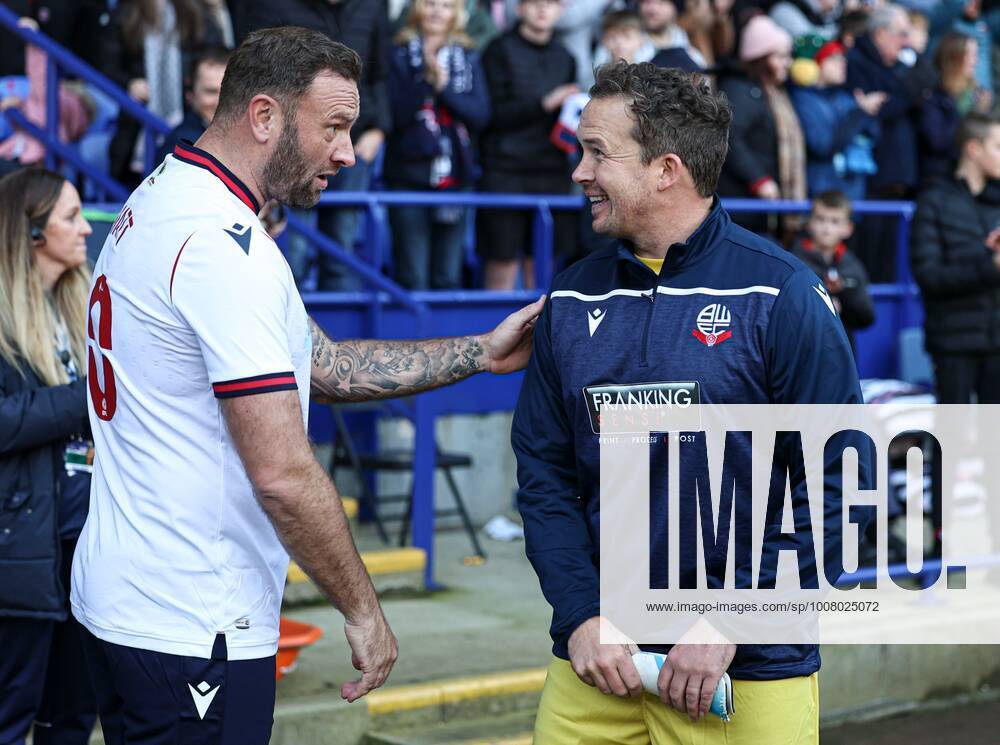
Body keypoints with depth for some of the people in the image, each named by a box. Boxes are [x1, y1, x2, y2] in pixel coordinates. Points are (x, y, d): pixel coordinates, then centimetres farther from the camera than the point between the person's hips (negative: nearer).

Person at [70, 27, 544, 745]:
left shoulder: (159, 202, 12)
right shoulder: (225, 247, -21)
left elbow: (321, 363, 16)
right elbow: (284, 475, -23)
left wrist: (481, 352, 13)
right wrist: (363, 609, -12)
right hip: (191, 632, -10)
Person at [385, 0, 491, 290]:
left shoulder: (468, 59, 11)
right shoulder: (399, 57, 0)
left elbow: (480, 114, 0)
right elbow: (396, 114, -9)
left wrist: (444, 86, -12)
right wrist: (426, 79, -19)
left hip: (455, 175, 3)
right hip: (409, 175, -3)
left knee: (449, 277, 7)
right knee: (412, 279, -5)